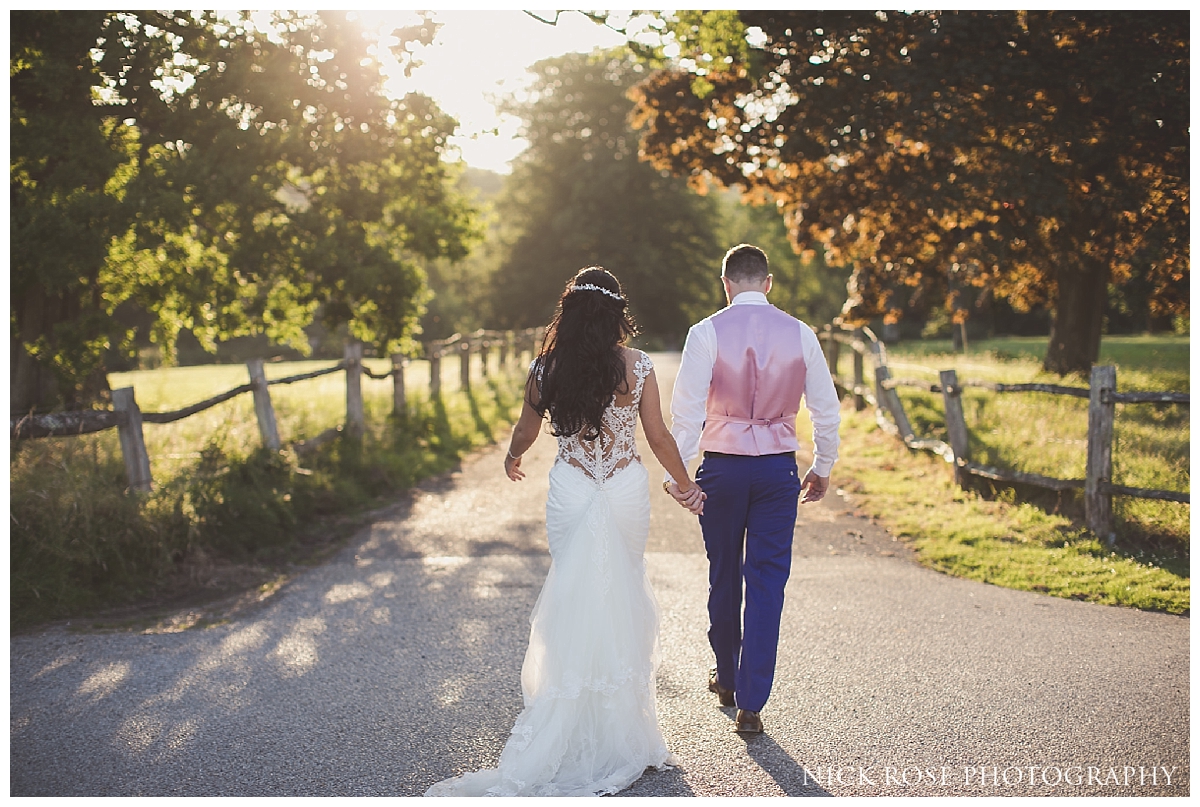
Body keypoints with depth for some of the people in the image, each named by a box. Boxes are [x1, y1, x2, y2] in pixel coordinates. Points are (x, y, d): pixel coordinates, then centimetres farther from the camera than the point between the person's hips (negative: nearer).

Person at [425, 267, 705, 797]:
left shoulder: (546, 368, -5)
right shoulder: (637, 367, -9)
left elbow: (526, 430, 8)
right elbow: (659, 439, -4)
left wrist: (512, 460, 30)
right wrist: (685, 484, 12)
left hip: (570, 492, 1)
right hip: (627, 492, 0)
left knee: (573, 597, 10)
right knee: (624, 594, 12)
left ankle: (573, 724, 15)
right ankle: (622, 725, 23)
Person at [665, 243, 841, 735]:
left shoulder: (707, 333, -7)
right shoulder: (800, 334, -1)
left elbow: (687, 408, -12)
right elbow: (826, 409, 4)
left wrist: (675, 471, -6)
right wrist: (822, 468, 16)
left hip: (722, 467, 0)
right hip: (778, 468, 1)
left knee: (724, 576, 17)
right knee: (767, 584, 4)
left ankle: (727, 678, 35)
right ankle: (750, 703, 4)